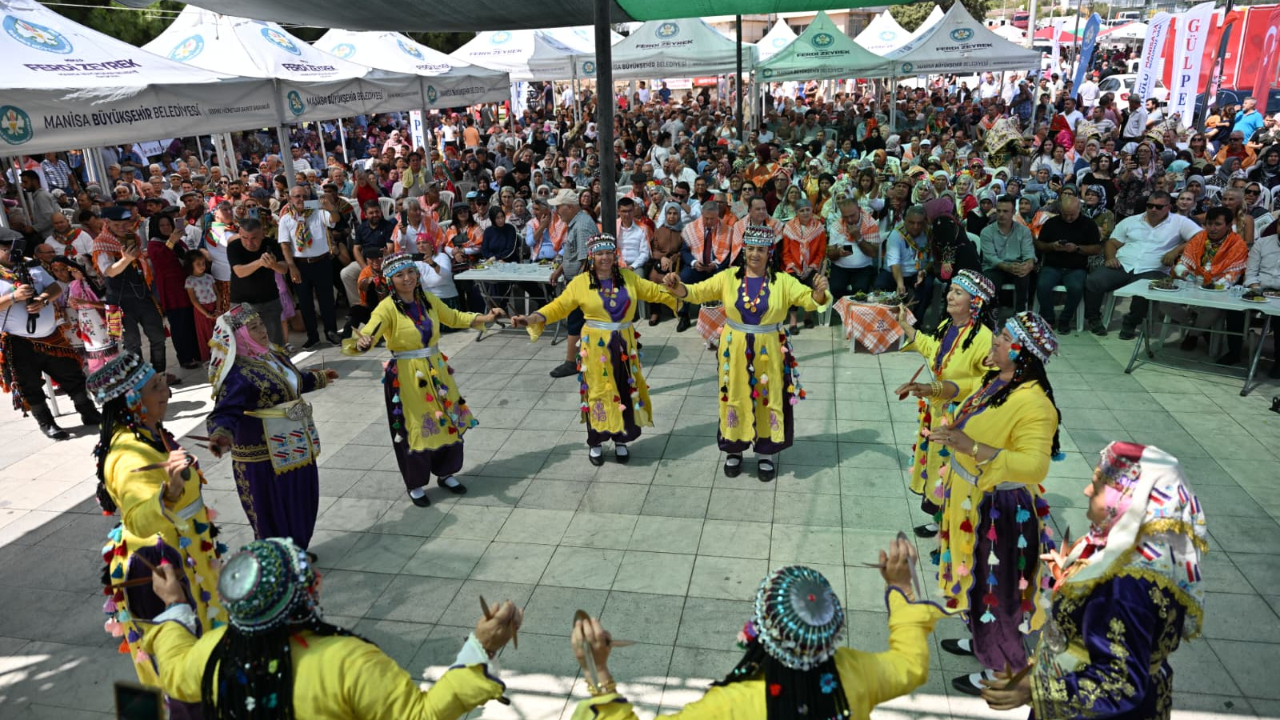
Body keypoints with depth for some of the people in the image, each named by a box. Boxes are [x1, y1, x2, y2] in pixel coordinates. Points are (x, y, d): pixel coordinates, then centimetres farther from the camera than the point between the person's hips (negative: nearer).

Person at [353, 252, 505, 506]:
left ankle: (445, 473, 35)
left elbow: (455, 317, 16)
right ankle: (415, 484, 25)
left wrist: (487, 318, 5)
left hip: (436, 371, 5)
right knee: (414, 428, 5)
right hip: (406, 377, -5)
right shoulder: (388, 308, -16)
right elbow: (370, 330, -33)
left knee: (448, 421, 13)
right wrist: (363, 343, -56)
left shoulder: (428, 300, 1)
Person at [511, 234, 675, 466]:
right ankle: (595, 443, 22)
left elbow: (654, 292, 8)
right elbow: (558, 306, -7)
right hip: (596, 348, -2)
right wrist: (532, 318, -20)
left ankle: (621, 441, 26)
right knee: (598, 393, 6)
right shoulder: (580, 283, -6)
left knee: (625, 392, 9)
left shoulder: (628, 277, 2)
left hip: (625, 346, 3)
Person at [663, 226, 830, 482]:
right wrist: (677, 286, -26)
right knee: (735, 397, 11)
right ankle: (734, 450, 30)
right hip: (735, 349, 1)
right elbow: (697, 292, -5)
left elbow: (809, 300, -12)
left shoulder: (782, 281, -6)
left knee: (768, 399, 9)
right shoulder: (728, 277, -3)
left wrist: (819, 292, -36)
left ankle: (766, 453, 27)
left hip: (768, 350, 0)